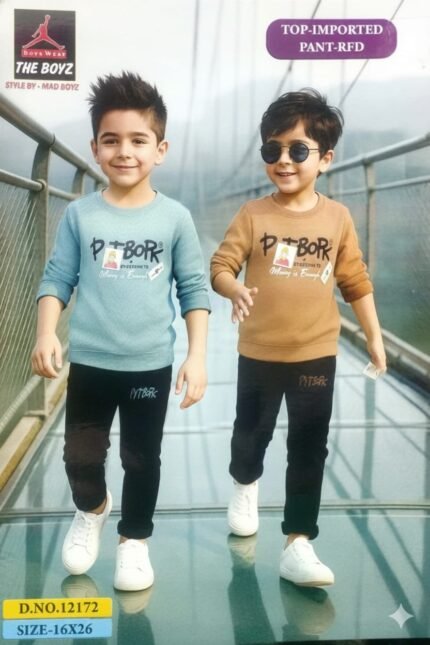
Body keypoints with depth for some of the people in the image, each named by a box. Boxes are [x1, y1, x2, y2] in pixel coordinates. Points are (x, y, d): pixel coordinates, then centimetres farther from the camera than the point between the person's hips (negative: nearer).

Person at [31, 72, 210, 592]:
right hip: (89, 364, 1)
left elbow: (194, 290, -2)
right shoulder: (79, 215, -2)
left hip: (151, 366, -1)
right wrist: (46, 334, -15)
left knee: (142, 460, 11)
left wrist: (197, 355, -8)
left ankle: (134, 539, 34)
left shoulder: (175, 218, -4)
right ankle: (91, 510, 43)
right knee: (80, 456, 11)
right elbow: (56, 280, 0)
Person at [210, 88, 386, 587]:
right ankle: (245, 484, 52)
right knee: (252, 432, 20)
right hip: (259, 353, 0)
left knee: (308, 449, 1)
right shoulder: (253, 215, -6)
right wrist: (235, 291, -32)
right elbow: (220, 265, -10)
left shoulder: (337, 217, -3)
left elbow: (356, 282, 4)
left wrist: (374, 337, 6)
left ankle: (298, 544, 10)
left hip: (316, 355, 0)